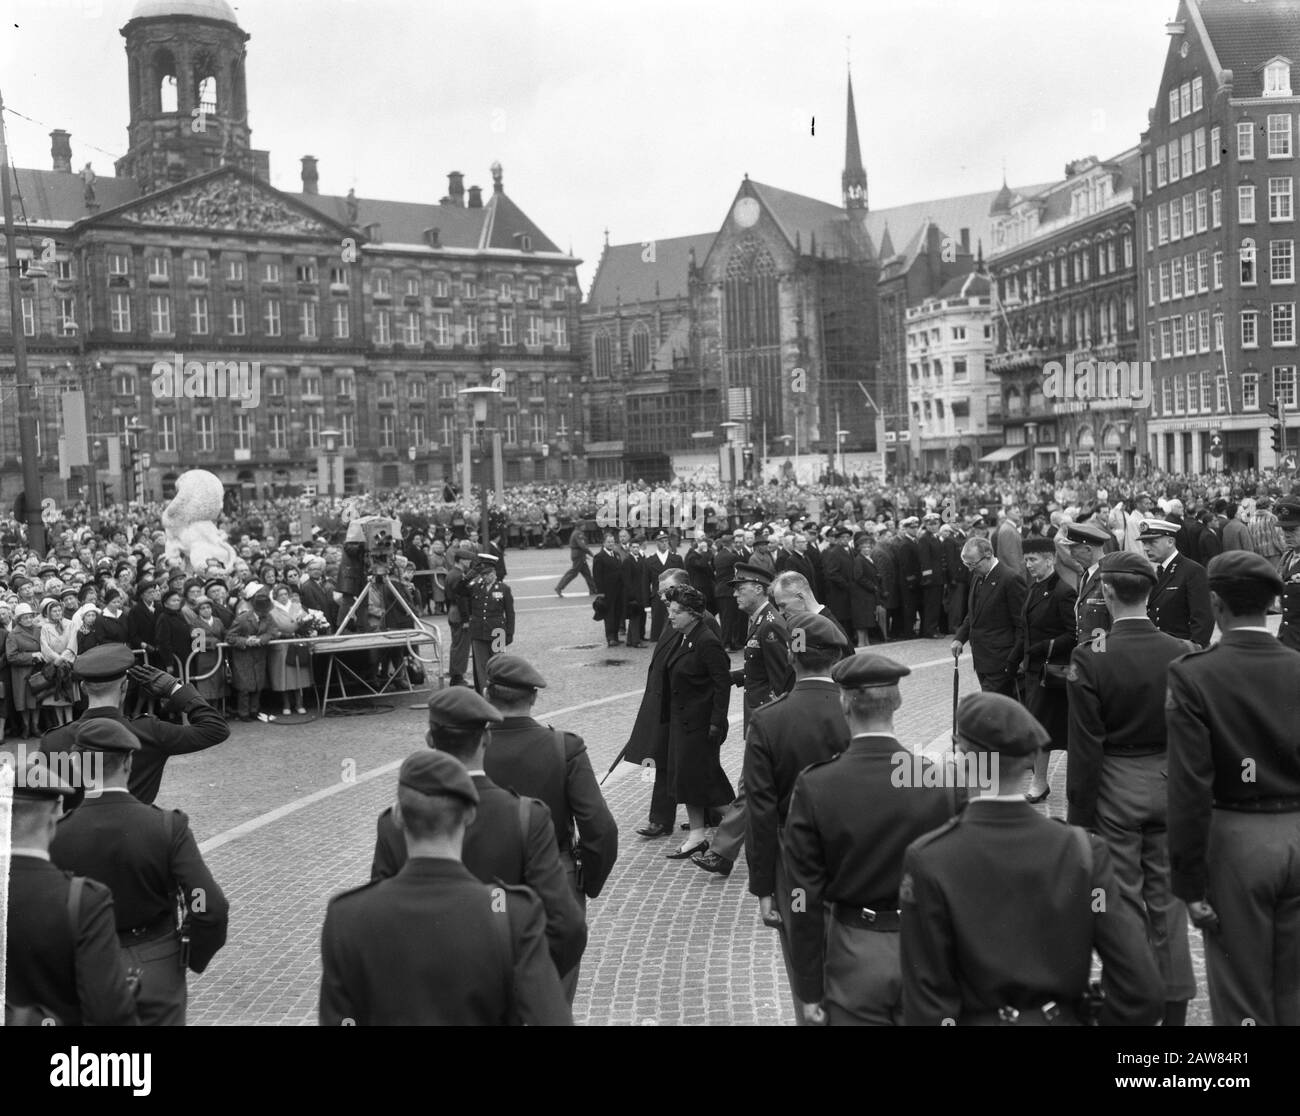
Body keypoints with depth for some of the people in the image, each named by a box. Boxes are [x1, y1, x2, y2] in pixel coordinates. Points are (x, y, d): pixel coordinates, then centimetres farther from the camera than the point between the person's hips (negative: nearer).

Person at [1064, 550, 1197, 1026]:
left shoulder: (1089, 658, -16)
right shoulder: (1183, 653, -7)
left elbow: (1085, 749, -13)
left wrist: (1079, 815, -5)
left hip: (1115, 790, -3)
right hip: (1170, 786, 3)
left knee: (1125, 900, 8)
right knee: (1168, 898, 14)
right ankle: (1175, 1002, 23)